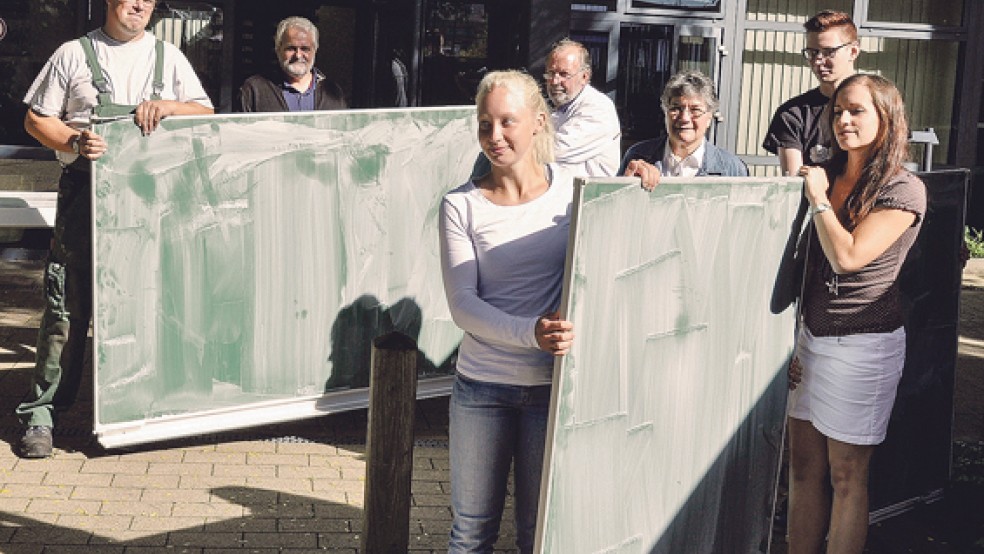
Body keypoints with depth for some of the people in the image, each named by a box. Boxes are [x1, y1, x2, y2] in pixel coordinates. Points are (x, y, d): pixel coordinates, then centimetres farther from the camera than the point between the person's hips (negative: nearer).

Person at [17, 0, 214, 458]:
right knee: (67, 306, -6)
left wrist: (168, 106, -6)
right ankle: (40, 415, 1)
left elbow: (207, 114, 13)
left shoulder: (168, 57, 15)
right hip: (85, 192, -2)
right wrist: (74, 141, -11)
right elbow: (36, 119, 9)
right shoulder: (74, 54, 9)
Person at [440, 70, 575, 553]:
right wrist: (531, 333, -26)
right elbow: (463, 304, -10)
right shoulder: (460, 206, -3)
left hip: (552, 385, 0)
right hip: (481, 387, 0)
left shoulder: (572, 191, -1)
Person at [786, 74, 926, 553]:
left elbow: (848, 256, -22)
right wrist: (793, 339, 12)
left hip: (863, 346, -6)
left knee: (846, 474, 2)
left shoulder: (904, 191, -11)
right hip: (811, 335, 6)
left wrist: (819, 198, -10)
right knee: (803, 467, 9)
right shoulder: (828, 175, 9)